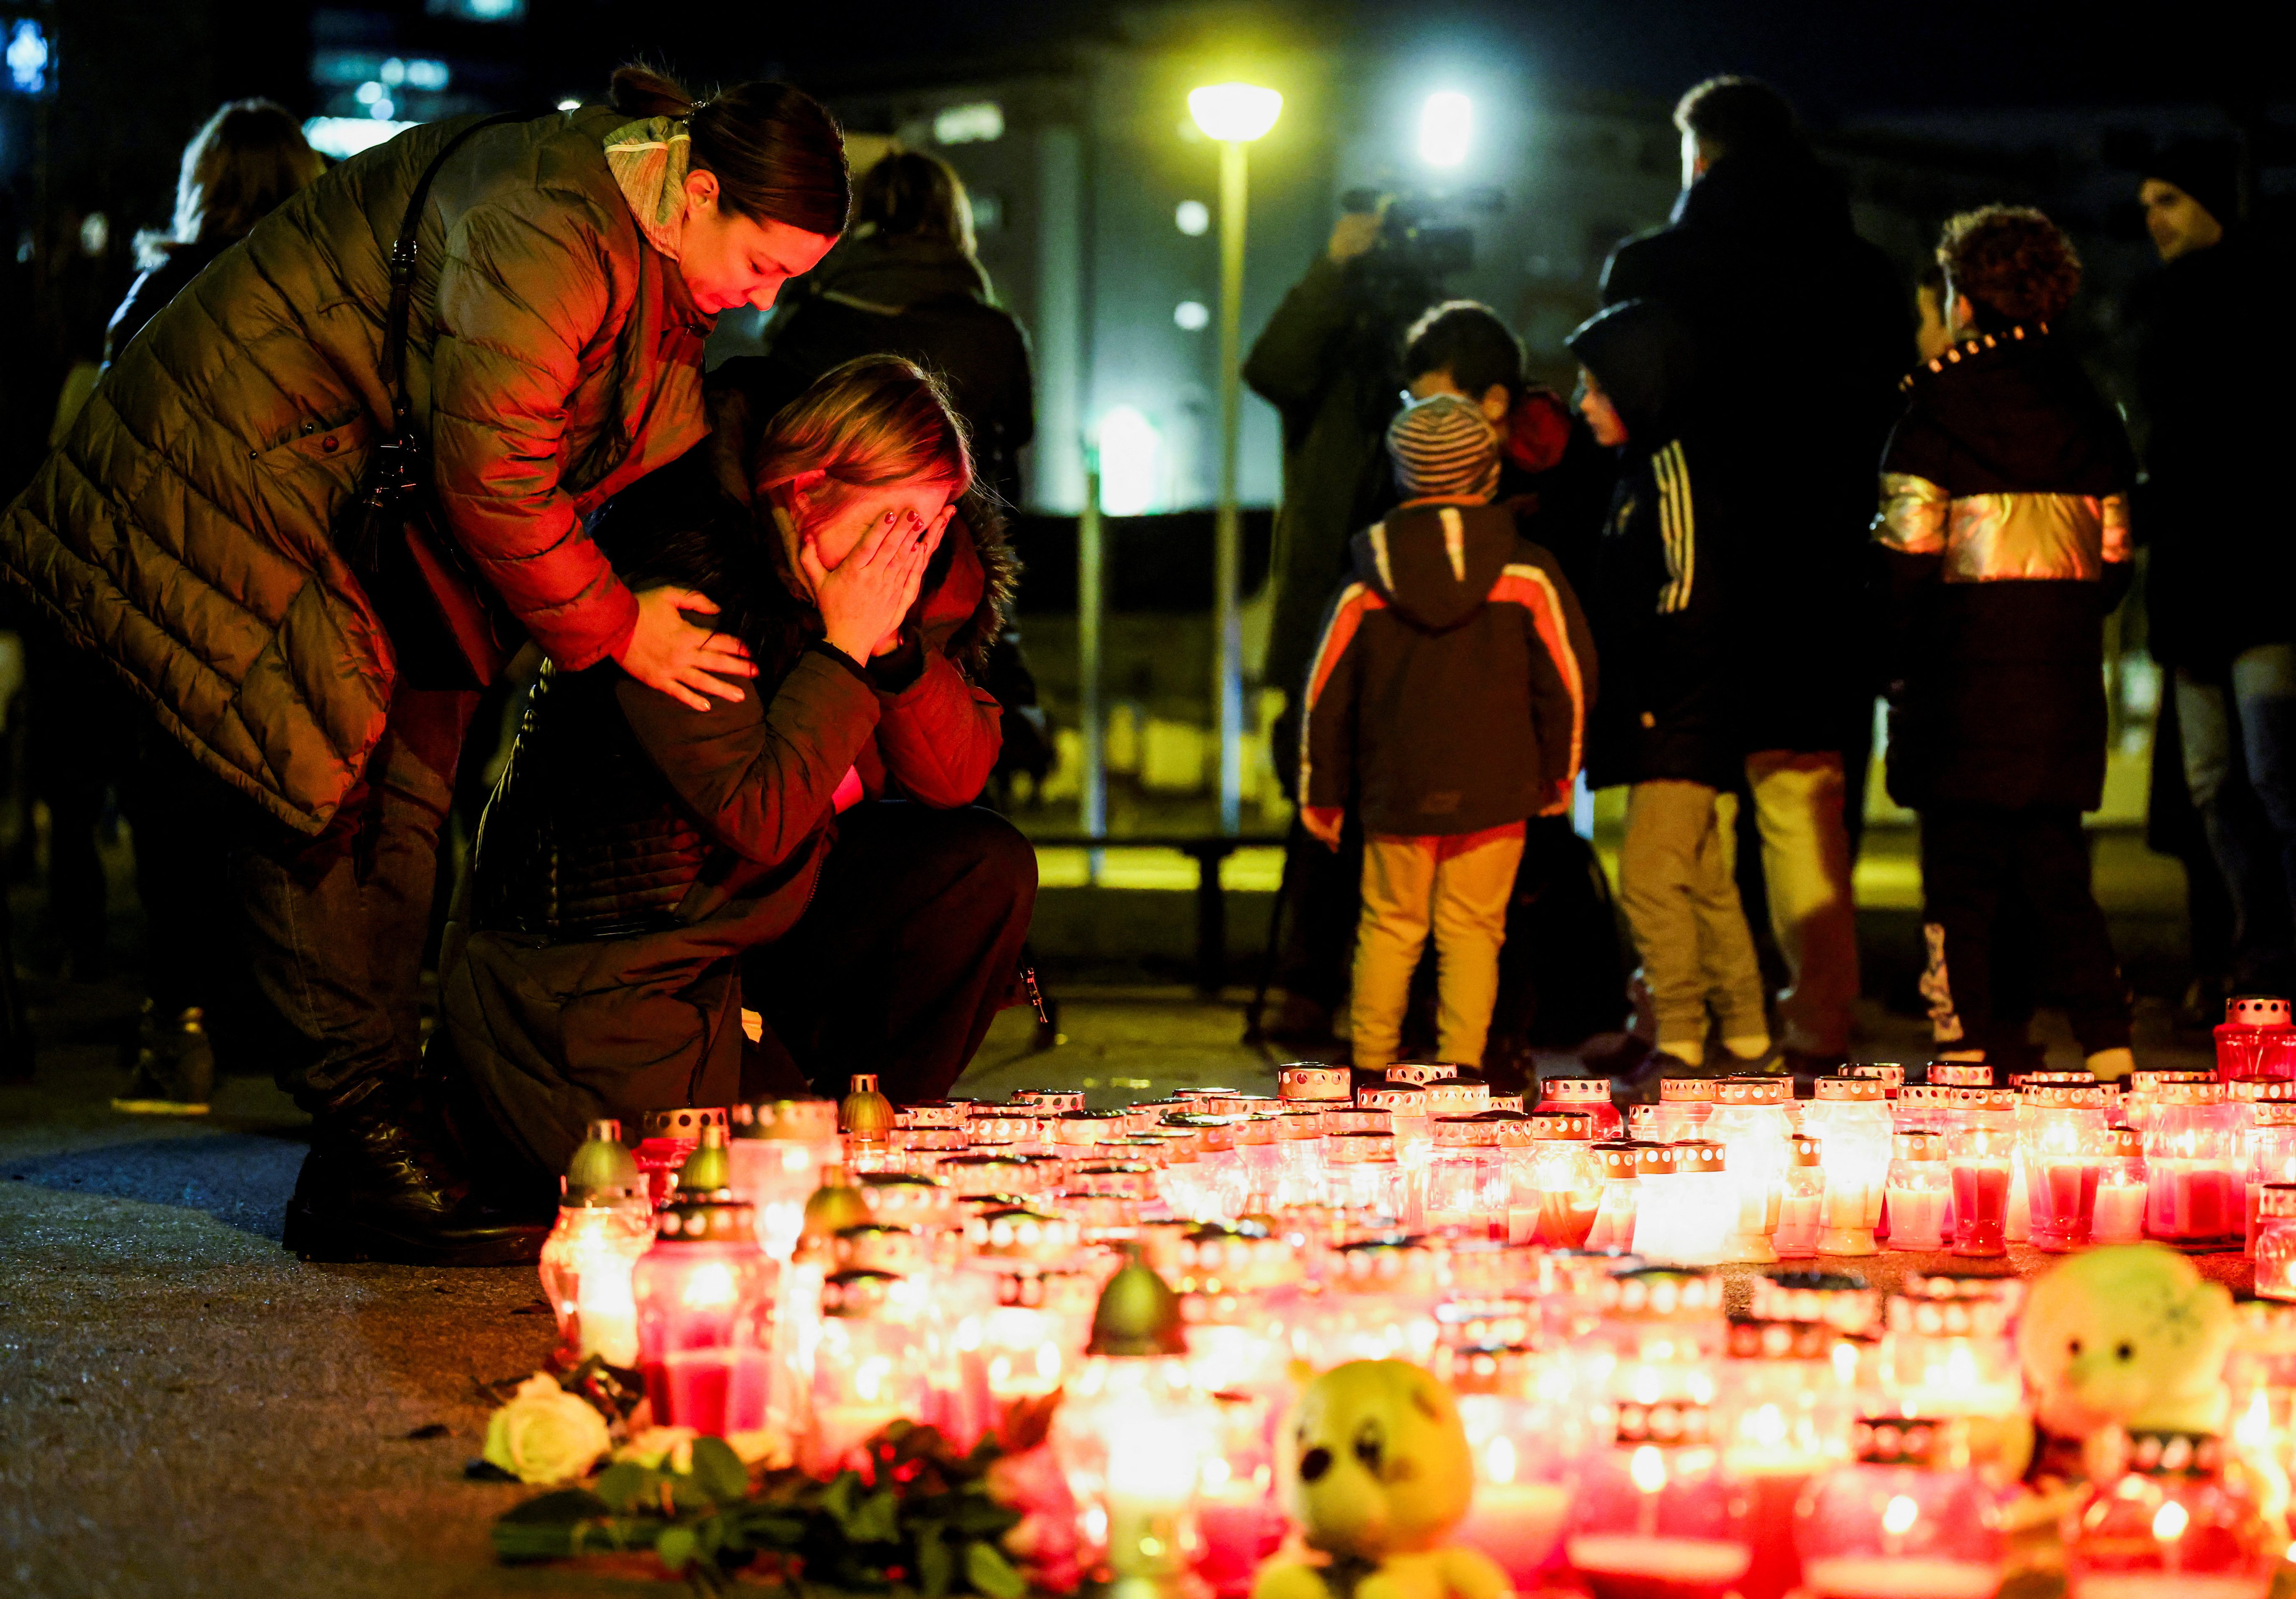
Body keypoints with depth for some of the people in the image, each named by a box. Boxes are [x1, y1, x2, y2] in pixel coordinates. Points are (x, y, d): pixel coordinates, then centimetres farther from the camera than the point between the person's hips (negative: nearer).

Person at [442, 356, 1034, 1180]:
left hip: (765, 911, 8)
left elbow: (957, 779, -3)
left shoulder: (925, 579, -2)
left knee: (987, 865, -7)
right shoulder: (680, 586, -25)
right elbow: (759, 819, -28)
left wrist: (893, 642, -19)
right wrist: (845, 648, -26)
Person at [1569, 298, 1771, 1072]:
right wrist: (1629, 701, 17)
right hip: (1669, 722, 10)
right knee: (1707, 883, 12)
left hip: (1681, 719, -10)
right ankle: (1746, 1043, 18)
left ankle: (1679, 1045, -9)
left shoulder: (1674, 462, -12)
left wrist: (1650, 691, -17)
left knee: (1650, 875, -11)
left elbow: (1691, 592, -20)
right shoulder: (1646, 465, 18)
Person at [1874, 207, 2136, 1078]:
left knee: (1961, 860, 0)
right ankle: (2106, 1035, 2)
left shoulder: (1939, 396, -5)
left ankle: (1967, 1045, -1)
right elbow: (2116, 555, 10)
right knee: (2054, 860, 10)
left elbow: (1909, 546, -9)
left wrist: (1897, 660, 0)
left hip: (1967, 648, -5)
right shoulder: (2086, 402, 10)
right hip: (2065, 662, 5)